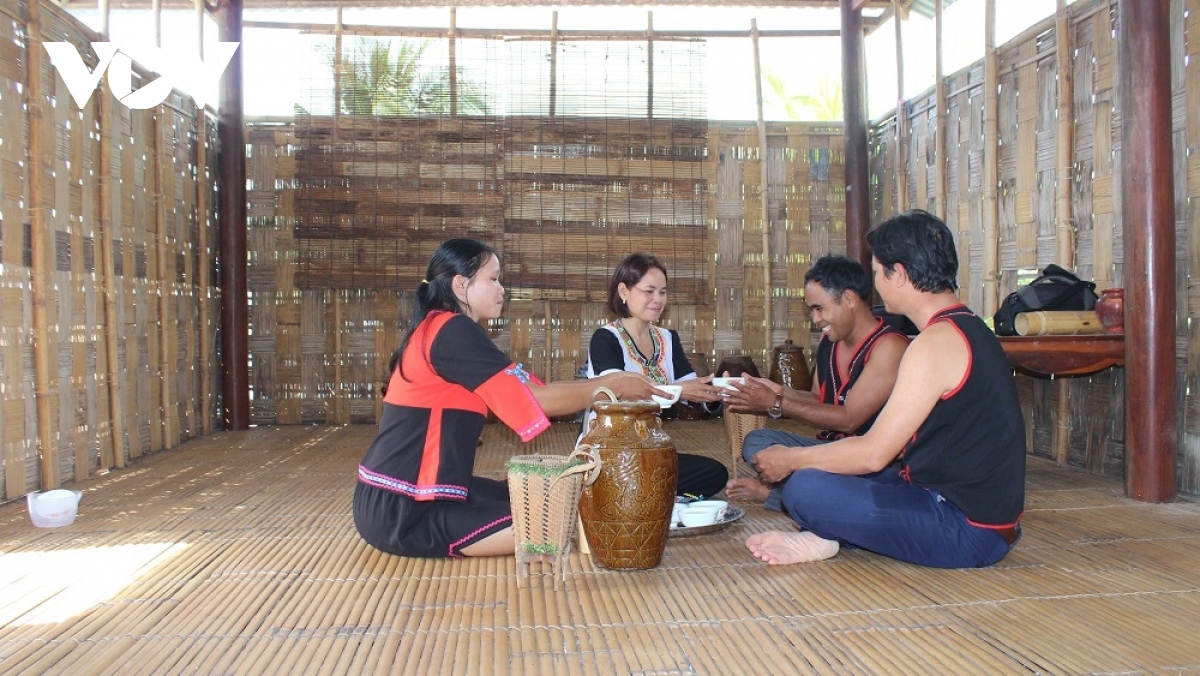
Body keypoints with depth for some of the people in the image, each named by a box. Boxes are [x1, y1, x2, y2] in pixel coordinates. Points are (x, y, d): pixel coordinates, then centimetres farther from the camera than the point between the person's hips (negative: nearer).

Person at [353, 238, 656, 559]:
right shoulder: (452, 332, -17)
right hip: (401, 511, -10)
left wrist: (605, 385, 6)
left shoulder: (439, 331, 13)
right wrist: (612, 385, -6)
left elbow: (531, 390, 10)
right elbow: (539, 398, -18)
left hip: (410, 496, 10)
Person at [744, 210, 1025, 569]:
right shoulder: (967, 327, 12)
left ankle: (826, 537, 4)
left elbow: (873, 454, -20)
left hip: (967, 529, -10)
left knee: (805, 489, -22)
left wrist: (791, 459, -6)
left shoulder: (937, 341, -20)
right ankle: (824, 536, -1)